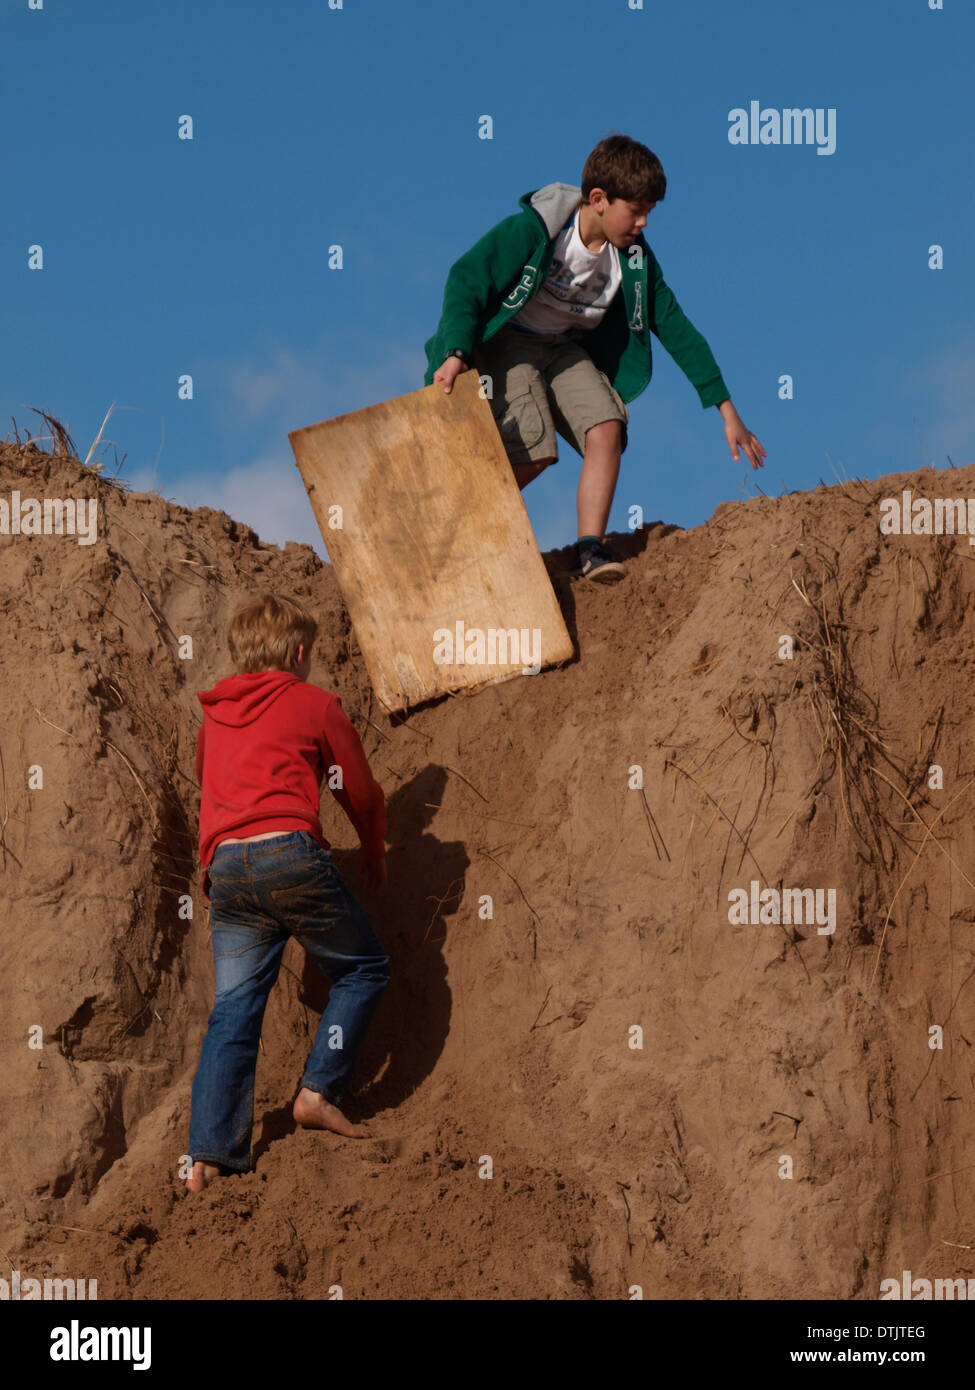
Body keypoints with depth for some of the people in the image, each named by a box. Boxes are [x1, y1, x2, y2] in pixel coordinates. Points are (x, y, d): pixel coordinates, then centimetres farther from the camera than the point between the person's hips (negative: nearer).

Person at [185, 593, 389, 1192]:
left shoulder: (215, 715, 24)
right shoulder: (316, 703, 9)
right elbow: (362, 792, 13)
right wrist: (375, 853, 31)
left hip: (225, 865, 5)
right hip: (291, 853, -5)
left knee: (234, 1007, 4)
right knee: (365, 968, 13)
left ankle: (211, 1151, -6)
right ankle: (318, 1092, 4)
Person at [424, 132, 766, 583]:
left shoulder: (633, 256, -7)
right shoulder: (534, 229, -23)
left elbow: (675, 327, -1)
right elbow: (467, 278, -26)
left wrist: (727, 411, -1)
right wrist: (457, 354, -41)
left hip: (565, 347, 5)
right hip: (505, 341, -5)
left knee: (607, 429, -19)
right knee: (533, 451, -23)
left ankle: (590, 550, -14)